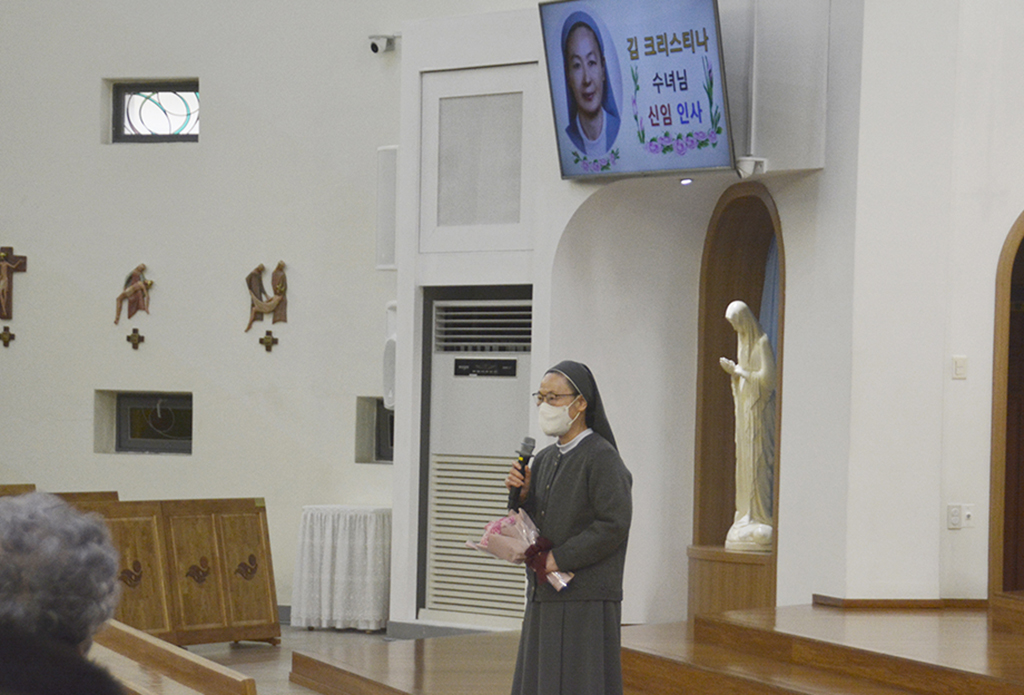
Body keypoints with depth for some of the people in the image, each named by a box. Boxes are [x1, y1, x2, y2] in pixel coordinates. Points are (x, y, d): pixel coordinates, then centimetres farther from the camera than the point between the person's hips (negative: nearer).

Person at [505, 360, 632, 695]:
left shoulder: (602, 458, -10)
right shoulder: (545, 460, 15)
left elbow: (614, 526, -19)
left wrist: (559, 559, -17)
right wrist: (521, 495, -5)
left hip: (586, 605, -8)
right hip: (547, 603, 8)